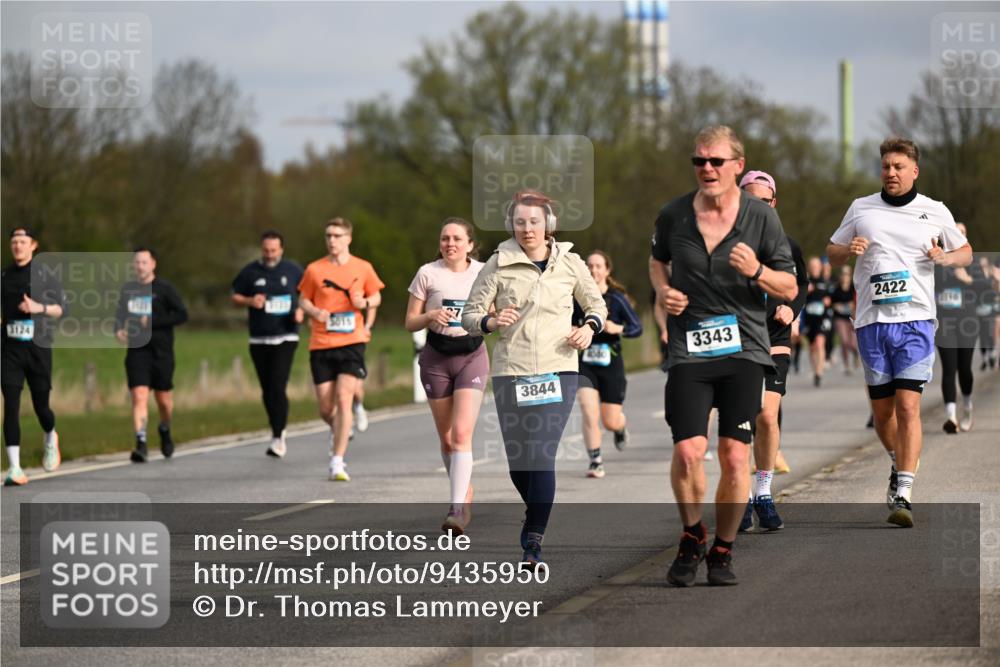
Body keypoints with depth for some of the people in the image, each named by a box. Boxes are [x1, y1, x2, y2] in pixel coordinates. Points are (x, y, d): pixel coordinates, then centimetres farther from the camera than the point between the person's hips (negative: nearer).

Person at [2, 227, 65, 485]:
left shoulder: (45, 275, 0)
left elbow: (61, 308, -1)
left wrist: (39, 307, -17)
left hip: (38, 347, -1)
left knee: (40, 405, 6)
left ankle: (50, 438, 42)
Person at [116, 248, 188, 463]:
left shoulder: (164, 289, -4)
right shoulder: (128, 289, 9)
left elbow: (182, 314, -11)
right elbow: (120, 312, 24)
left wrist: (153, 321, -18)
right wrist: (118, 329, 3)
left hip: (161, 353, -2)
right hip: (136, 351, 2)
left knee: (164, 400, 9)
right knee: (139, 397, -14)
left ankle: (165, 431, 39)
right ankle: (141, 444, -18)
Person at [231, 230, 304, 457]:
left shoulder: (293, 270, 4)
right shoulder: (250, 272, 5)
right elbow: (235, 297, 10)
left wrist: (302, 311, -5)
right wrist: (250, 301, -10)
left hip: (285, 338, -3)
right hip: (259, 340, 3)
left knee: (278, 386, -16)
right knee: (267, 391, 8)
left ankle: (278, 437, -14)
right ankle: (277, 435, 23)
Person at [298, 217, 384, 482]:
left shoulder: (363, 268, 4)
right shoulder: (314, 270, 3)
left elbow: (376, 296, 18)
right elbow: (303, 299, 12)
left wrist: (366, 303, -4)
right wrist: (315, 312, -9)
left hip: (352, 343, -1)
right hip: (321, 345, 1)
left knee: (344, 398, -17)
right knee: (326, 408, 3)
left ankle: (337, 462, -15)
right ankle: (341, 429, 40)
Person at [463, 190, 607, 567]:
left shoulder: (569, 263, 5)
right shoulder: (498, 265, 2)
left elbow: (596, 304, 20)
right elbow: (470, 315, 4)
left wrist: (590, 327, -2)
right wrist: (491, 322, -17)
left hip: (558, 371, -1)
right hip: (511, 372, 1)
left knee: (543, 456, -13)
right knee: (518, 462, 6)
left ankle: (534, 543, -11)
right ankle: (537, 516, 37)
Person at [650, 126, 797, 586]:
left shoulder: (761, 217, -1)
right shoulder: (673, 216, 3)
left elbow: (790, 289, 4)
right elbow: (657, 260, 24)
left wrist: (756, 271, -16)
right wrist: (663, 290, 3)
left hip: (744, 349, 0)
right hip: (689, 349, 0)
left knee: (735, 456, -2)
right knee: (687, 452, -12)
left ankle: (723, 550, 15)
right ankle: (692, 537, 13)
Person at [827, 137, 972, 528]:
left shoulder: (935, 212, 6)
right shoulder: (861, 209, 10)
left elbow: (966, 252, 18)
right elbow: (832, 253, 18)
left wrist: (945, 257, -4)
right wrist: (849, 251, -5)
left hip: (915, 319, -2)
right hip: (871, 320, 3)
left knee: (908, 406, -14)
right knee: (882, 410, 8)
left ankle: (902, 494, -15)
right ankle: (898, 467, 35)